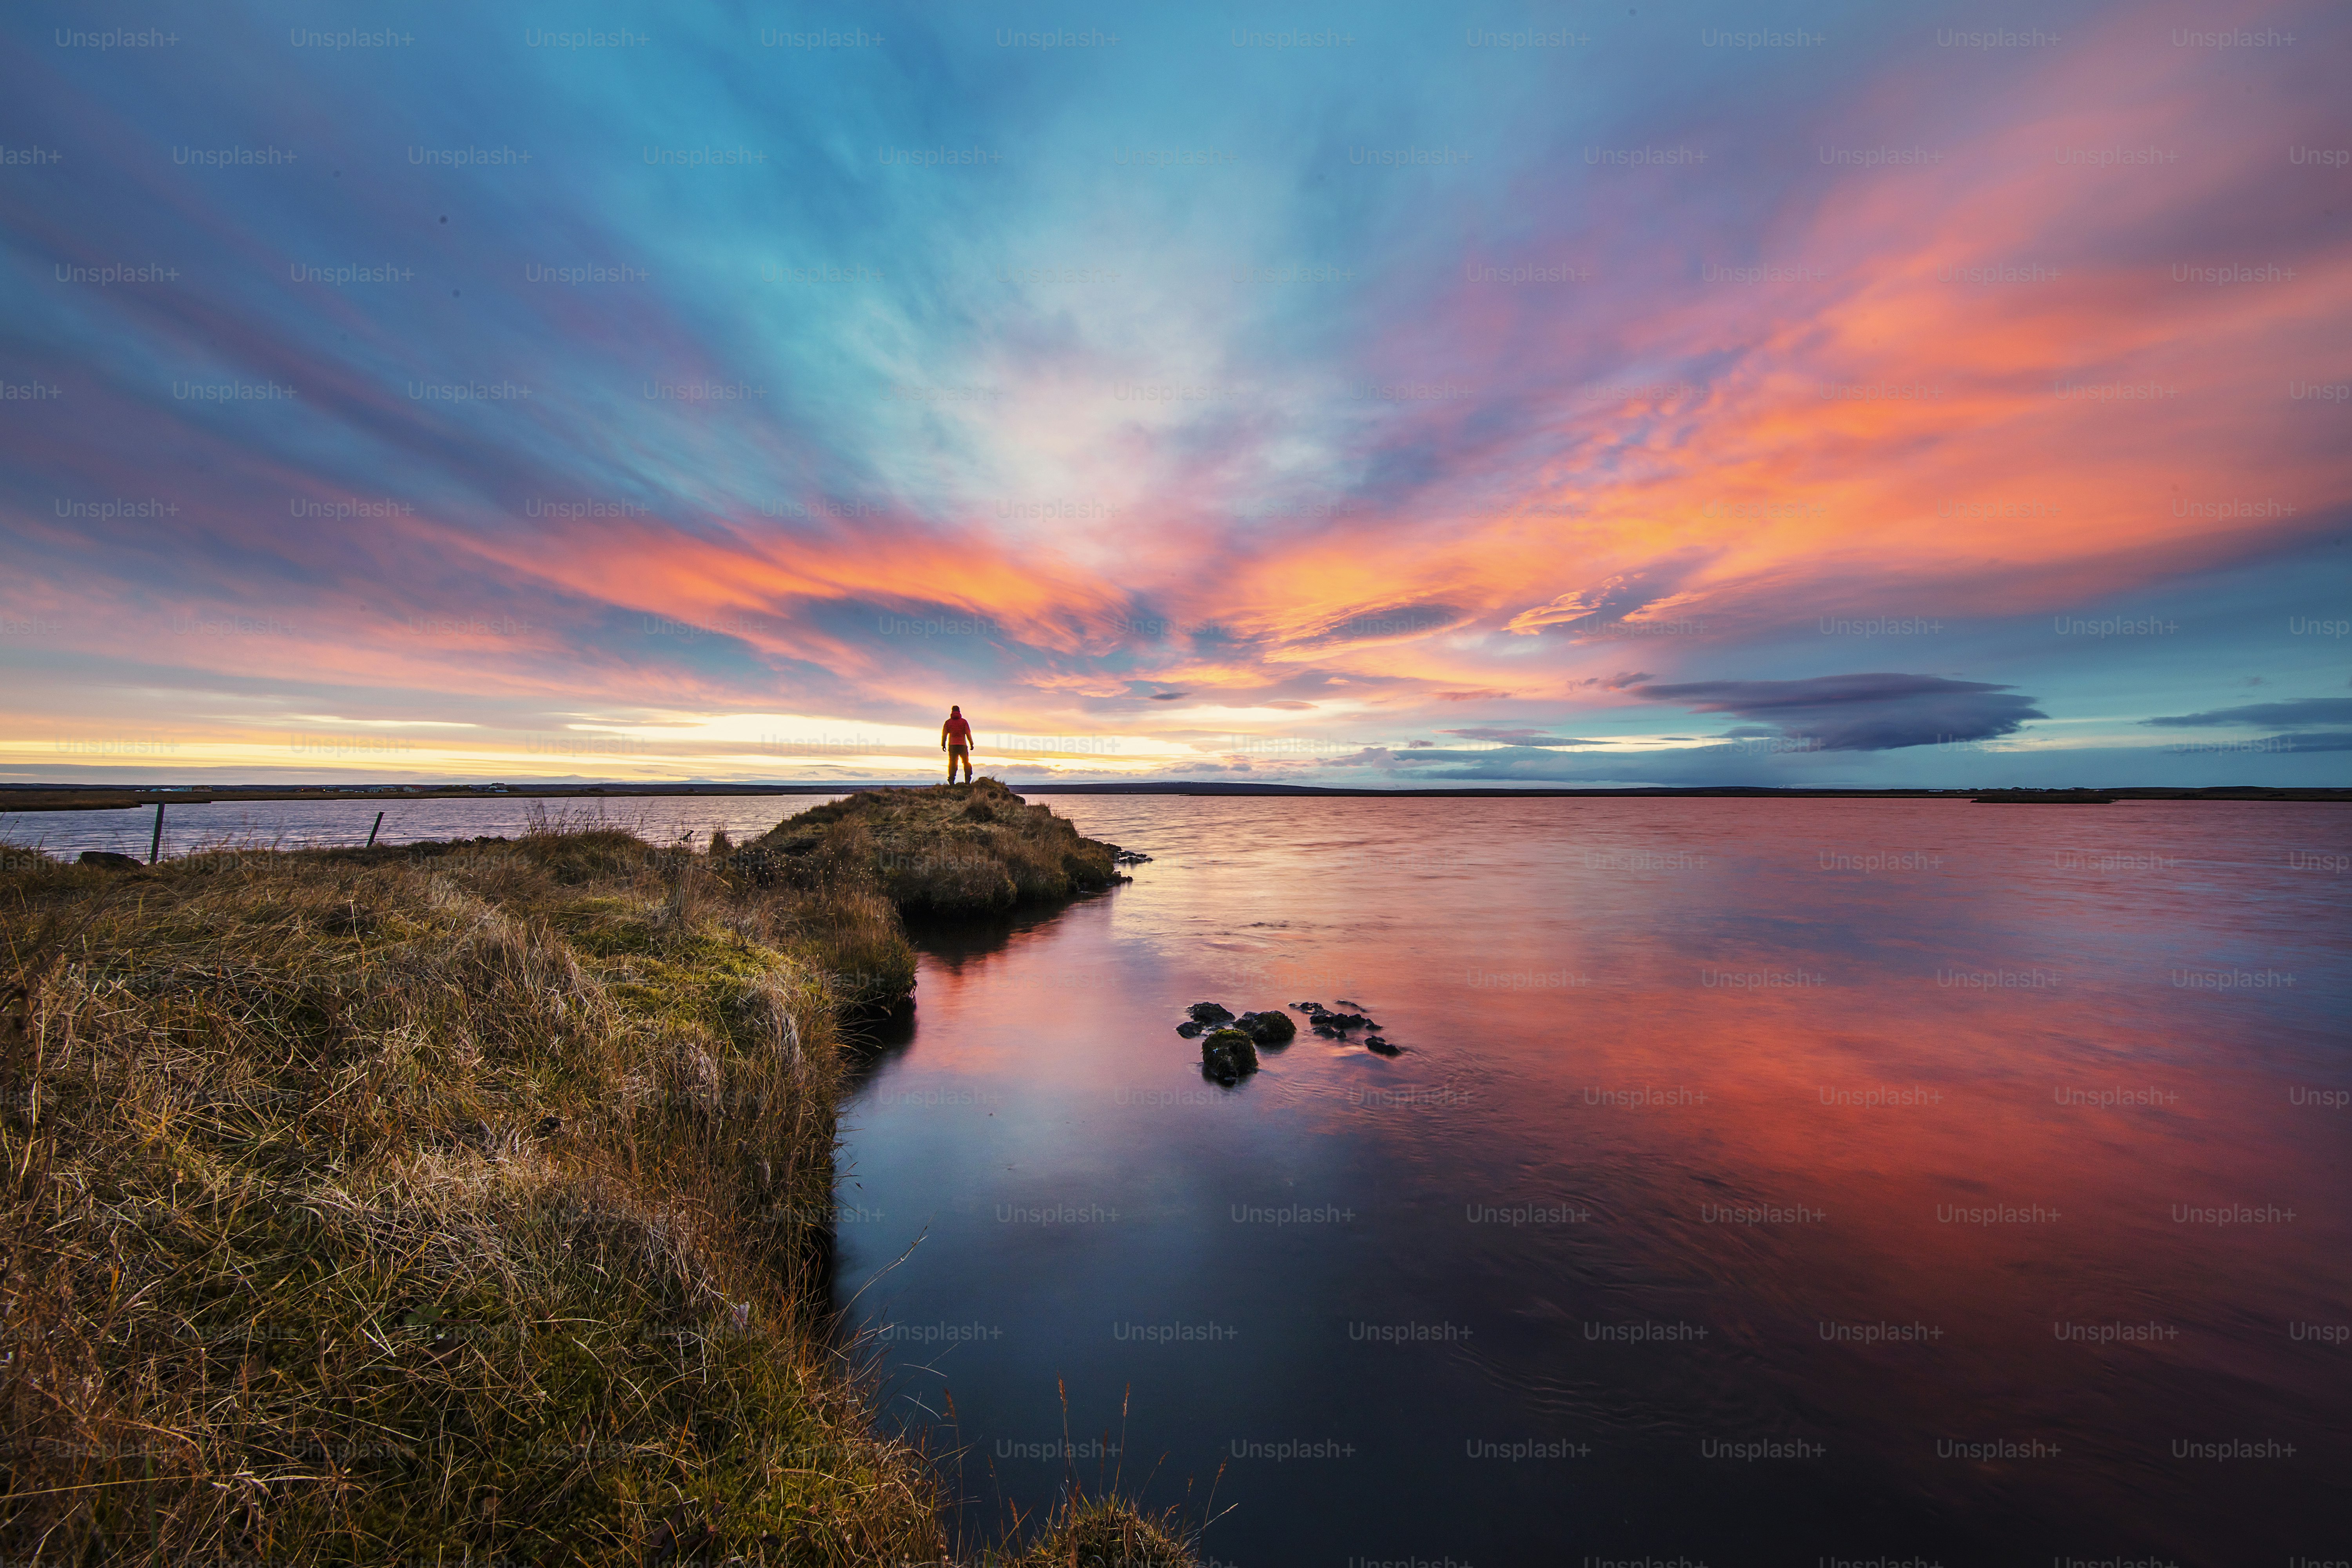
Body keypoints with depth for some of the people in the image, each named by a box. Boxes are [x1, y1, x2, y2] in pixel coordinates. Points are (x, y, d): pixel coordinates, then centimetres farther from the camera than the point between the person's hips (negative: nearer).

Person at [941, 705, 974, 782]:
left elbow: (944, 734, 4)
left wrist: (943, 745, 11)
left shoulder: (948, 722, 6)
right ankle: (968, 780, -1)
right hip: (963, 745, -1)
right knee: (966, 763, 8)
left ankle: (951, 780, -6)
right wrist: (971, 744, 2)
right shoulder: (963, 721, 1)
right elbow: (968, 733, -3)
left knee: (952, 763, 5)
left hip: (952, 745, 1)